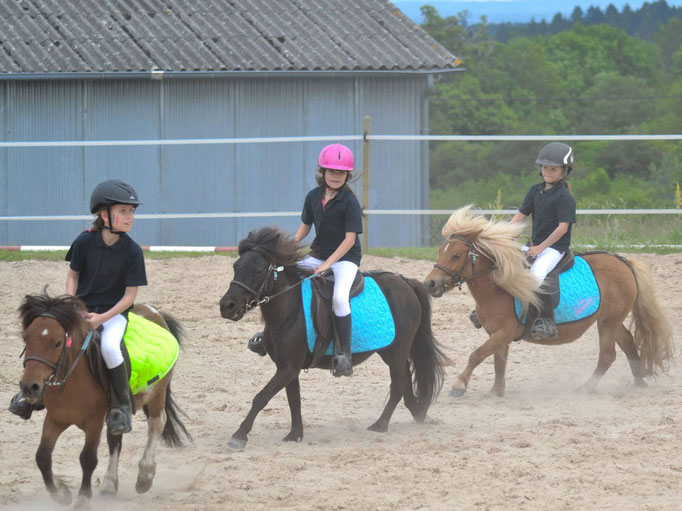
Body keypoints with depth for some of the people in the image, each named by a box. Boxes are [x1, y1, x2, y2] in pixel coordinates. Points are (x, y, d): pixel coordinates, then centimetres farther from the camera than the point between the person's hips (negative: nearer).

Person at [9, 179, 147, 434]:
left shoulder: (132, 251, -11)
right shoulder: (85, 242, -6)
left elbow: (130, 295, -9)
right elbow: (73, 275, 8)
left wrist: (103, 318, -20)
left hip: (114, 311, -3)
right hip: (82, 308, 3)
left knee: (109, 346, -34)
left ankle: (123, 405, -15)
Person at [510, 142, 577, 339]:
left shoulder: (564, 197, -11)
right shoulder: (536, 191, 12)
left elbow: (563, 227, -17)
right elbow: (520, 215, 14)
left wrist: (541, 247, -19)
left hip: (555, 246, -8)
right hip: (535, 244, 8)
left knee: (537, 273, -34)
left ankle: (547, 320, -30)